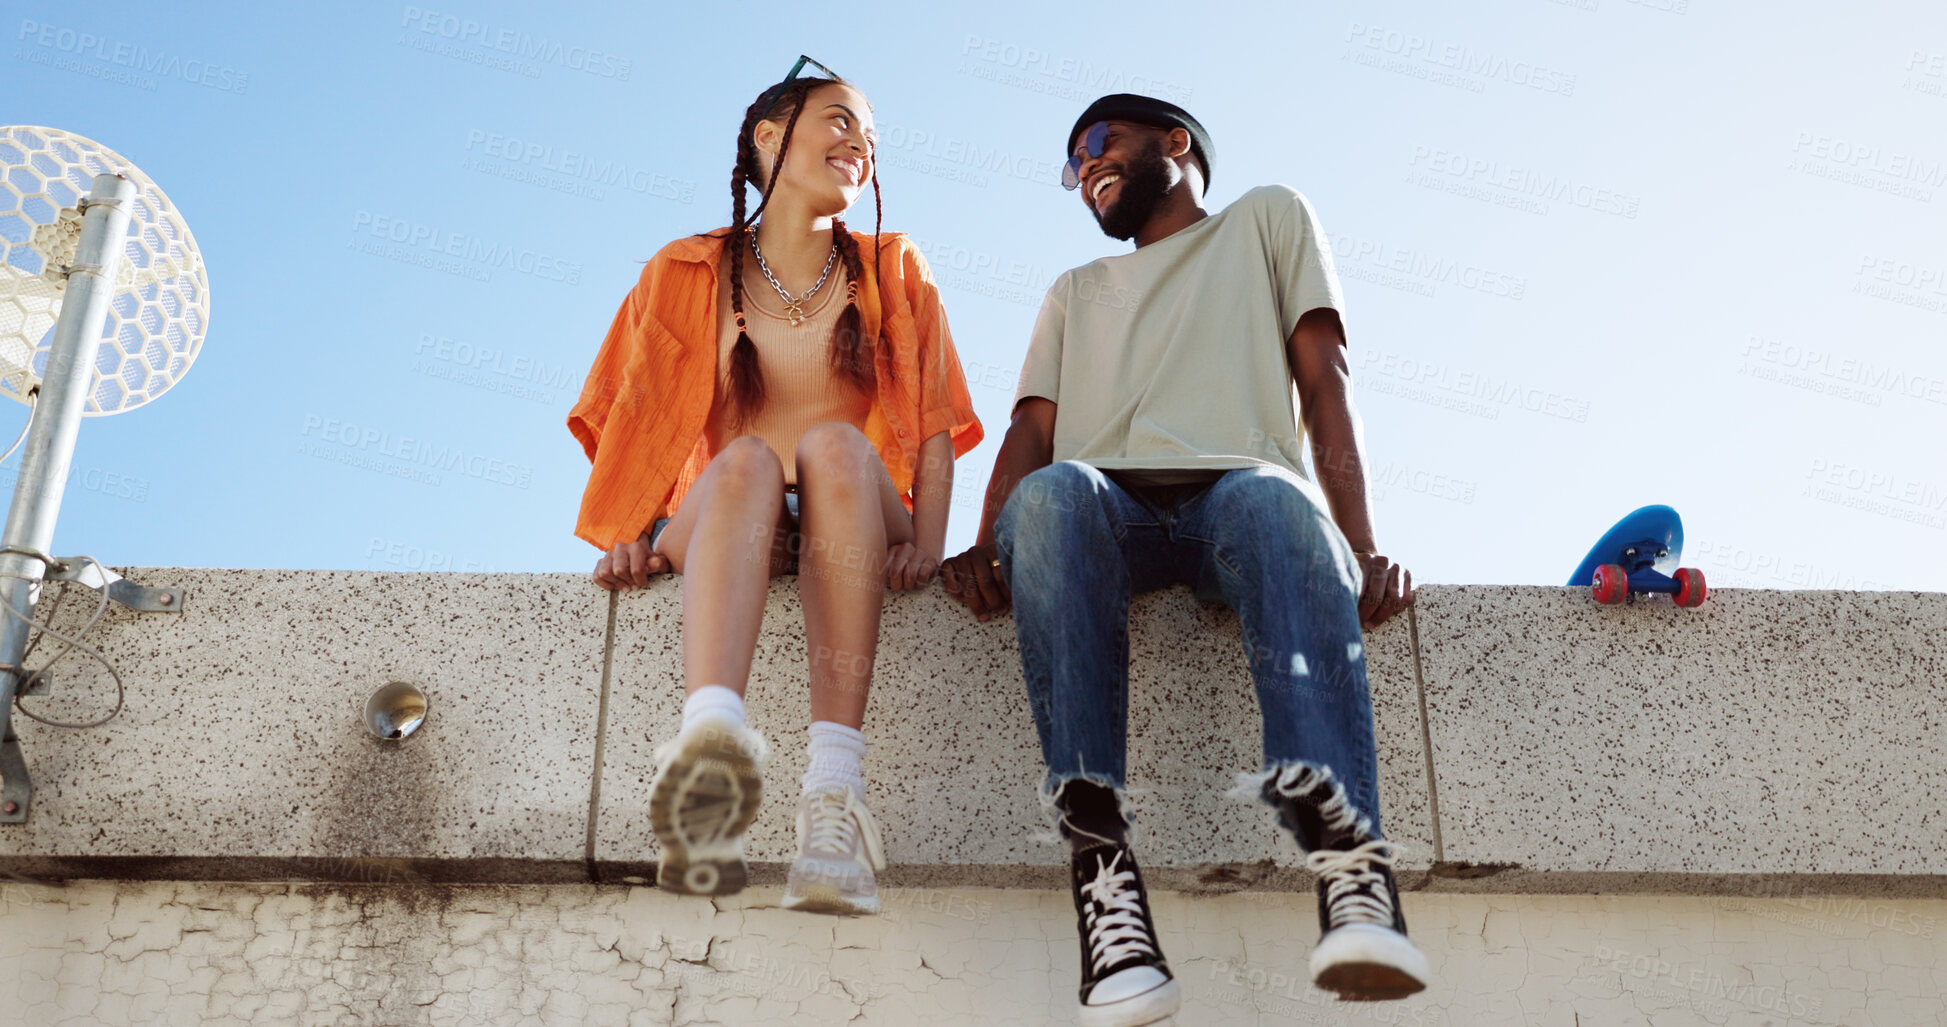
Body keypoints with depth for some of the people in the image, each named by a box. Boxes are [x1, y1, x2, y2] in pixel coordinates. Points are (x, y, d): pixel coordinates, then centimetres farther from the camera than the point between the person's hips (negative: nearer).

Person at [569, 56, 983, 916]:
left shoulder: (892, 272, 18)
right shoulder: (686, 274, 15)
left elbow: (934, 425, 9)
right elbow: (634, 417, 8)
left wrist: (927, 542, -9)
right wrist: (628, 537, -9)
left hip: (855, 526, 1)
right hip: (720, 527, 0)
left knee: (834, 445, -33)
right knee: (746, 462, -35)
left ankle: (834, 788, -50)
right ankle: (709, 744, -64)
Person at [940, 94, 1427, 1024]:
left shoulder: (1267, 219, 26)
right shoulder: (1075, 292, 35)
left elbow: (1322, 381, 10)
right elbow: (1032, 432, 17)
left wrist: (1361, 548, -8)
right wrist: (987, 546, -6)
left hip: (1234, 488, -2)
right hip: (1110, 509, 2)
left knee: (1272, 497, -40)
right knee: (1052, 493, -36)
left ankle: (1348, 856, -59)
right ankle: (1102, 863, -47)